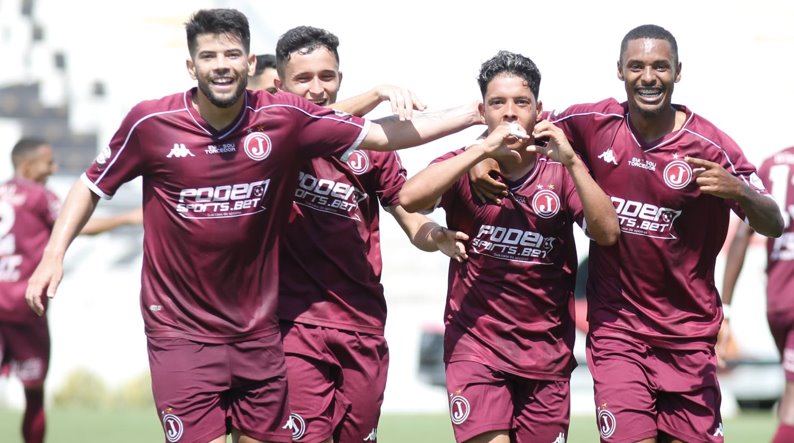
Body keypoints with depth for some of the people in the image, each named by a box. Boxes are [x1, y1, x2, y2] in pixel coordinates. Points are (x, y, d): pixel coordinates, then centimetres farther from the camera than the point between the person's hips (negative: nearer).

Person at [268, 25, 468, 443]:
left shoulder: (370, 143, 7)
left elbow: (413, 223, 7)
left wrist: (436, 236, -15)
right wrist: (376, 94, -36)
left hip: (364, 329, 4)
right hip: (296, 326, -4)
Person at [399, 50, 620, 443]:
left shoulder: (560, 170, 5)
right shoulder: (465, 166, 1)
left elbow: (607, 233, -8)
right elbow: (410, 198, -18)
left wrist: (570, 161, -17)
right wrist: (483, 150, -21)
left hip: (547, 350, 2)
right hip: (475, 345, -2)